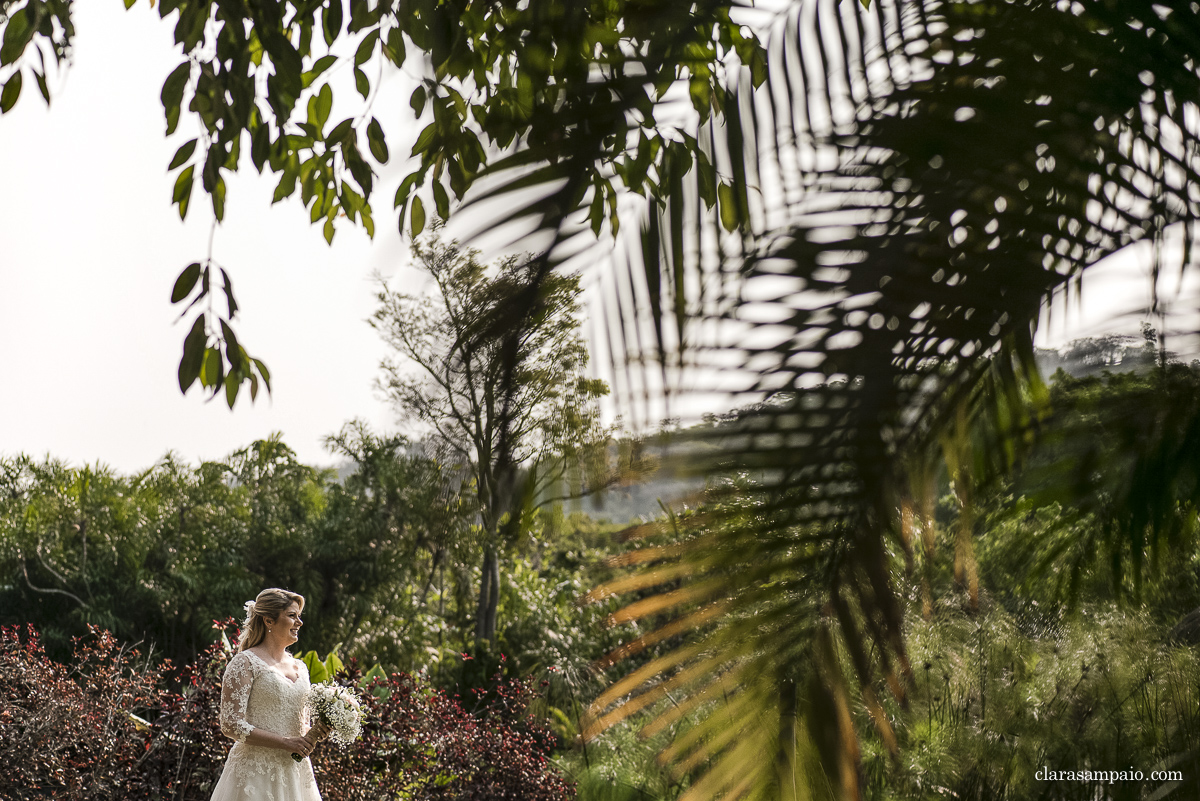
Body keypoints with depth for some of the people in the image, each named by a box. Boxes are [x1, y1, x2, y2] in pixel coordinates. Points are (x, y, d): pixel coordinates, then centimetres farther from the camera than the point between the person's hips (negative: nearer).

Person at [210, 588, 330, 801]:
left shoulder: (300, 667, 14)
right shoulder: (245, 663, -7)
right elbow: (231, 725, -14)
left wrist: (314, 734, -1)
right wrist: (285, 742, -16)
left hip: (295, 773, 6)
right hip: (257, 772, -6)